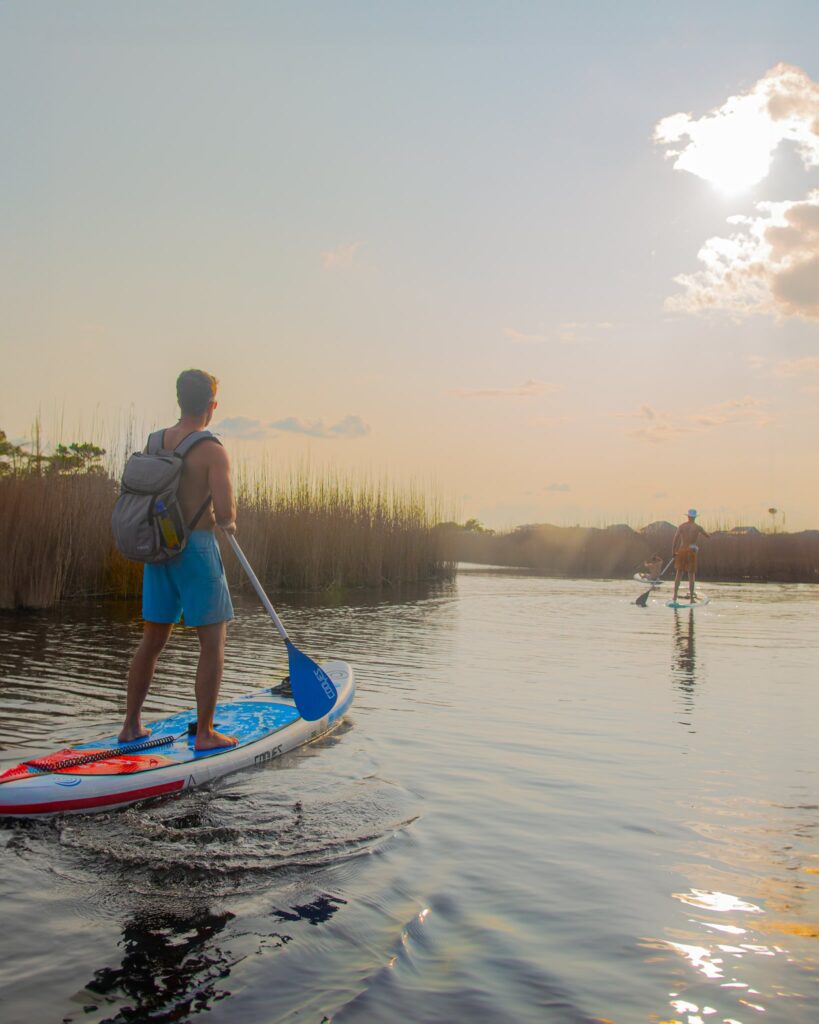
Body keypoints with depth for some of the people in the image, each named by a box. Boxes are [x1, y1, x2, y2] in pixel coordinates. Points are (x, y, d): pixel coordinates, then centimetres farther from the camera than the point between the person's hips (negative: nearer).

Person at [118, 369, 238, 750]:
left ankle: (131, 725, 23)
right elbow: (224, 512, -19)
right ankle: (205, 733, 6)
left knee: (152, 641, 16)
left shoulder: (155, 443, 6)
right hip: (197, 548, -7)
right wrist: (228, 523, 4)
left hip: (159, 548, 7)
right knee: (213, 642, 4)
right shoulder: (212, 451, -13)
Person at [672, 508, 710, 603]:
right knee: (691, 575, 5)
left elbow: (675, 539, -3)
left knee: (679, 573, 11)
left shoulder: (681, 526, 1)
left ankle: (675, 595, 6)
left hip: (681, 550, 1)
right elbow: (708, 537, 12)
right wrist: (700, 534, 32)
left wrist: (673, 552, 5)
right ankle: (691, 598, 5)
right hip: (691, 552, -1)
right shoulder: (698, 527, -1)